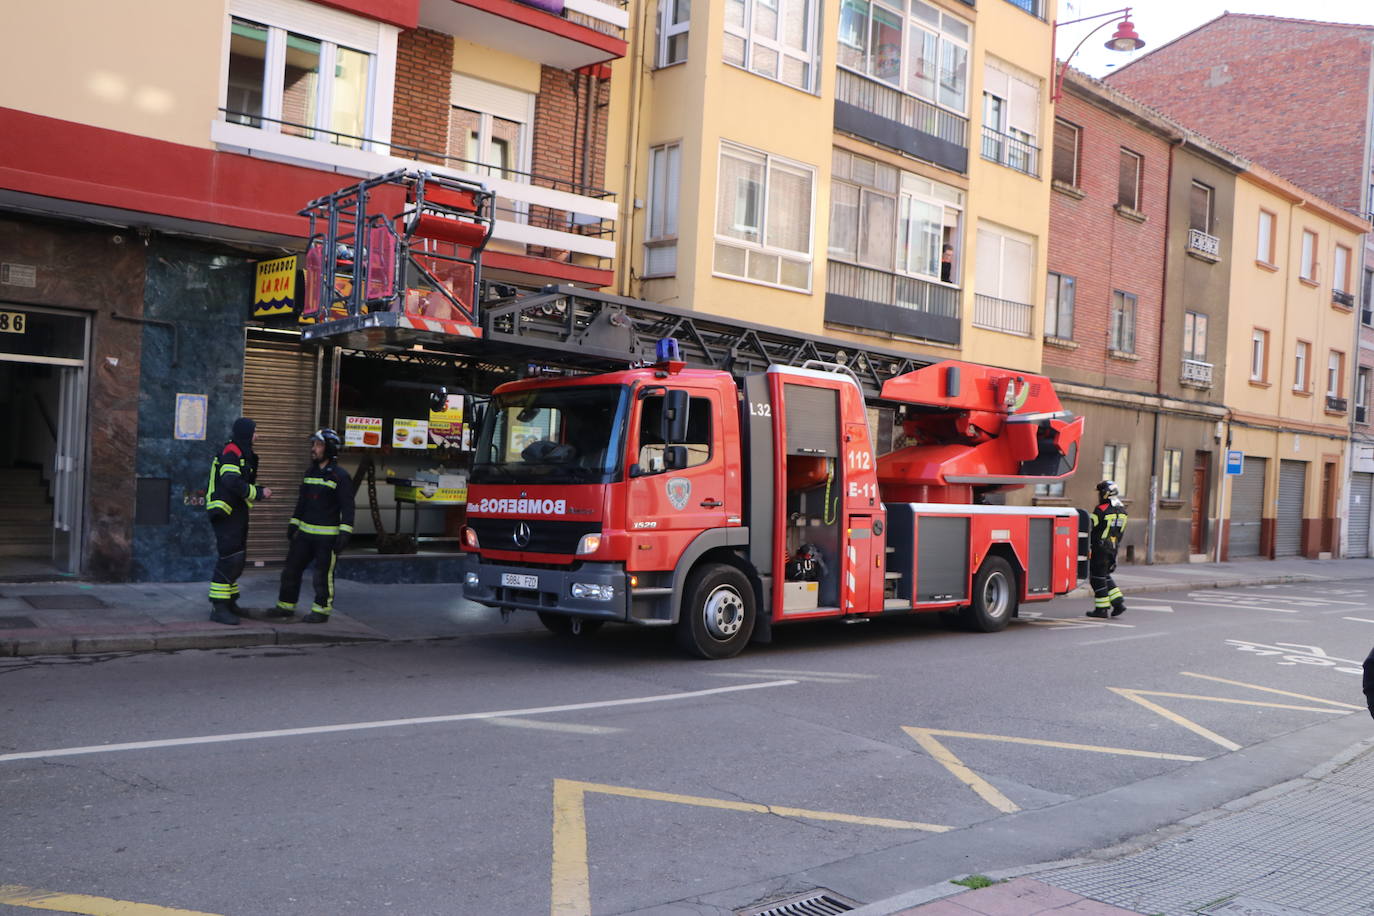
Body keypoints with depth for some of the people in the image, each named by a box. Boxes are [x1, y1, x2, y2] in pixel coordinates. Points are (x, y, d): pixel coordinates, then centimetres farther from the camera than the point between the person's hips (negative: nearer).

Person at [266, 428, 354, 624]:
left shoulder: (340, 476, -9)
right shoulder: (309, 472, 14)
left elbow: (347, 507, -12)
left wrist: (344, 532, -19)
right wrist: (293, 523, 20)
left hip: (327, 536, -7)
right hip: (305, 532, 7)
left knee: (323, 575, -1)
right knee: (291, 569, 11)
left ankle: (322, 611, 10)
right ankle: (286, 606, 22)